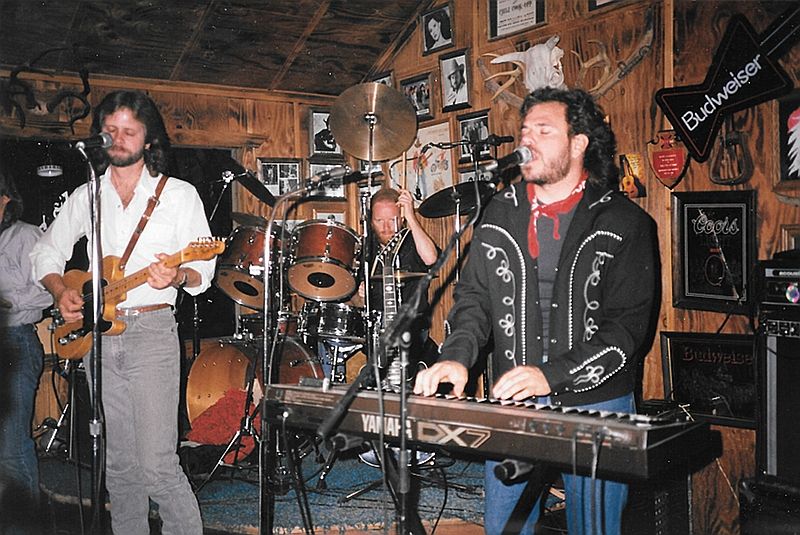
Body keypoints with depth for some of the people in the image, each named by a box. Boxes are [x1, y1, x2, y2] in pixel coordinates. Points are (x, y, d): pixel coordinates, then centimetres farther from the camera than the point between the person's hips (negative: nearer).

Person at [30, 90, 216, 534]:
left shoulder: (179, 194, 2)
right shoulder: (86, 196, 13)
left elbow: (203, 270, 0)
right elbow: (46, 254, 18)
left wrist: (177, 276, -21)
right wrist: (62, 290, -1)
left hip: (151, 330, -4)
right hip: (96, 333, 4)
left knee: (157, 466, -12)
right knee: (119, 465, 10)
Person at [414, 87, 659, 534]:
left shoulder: (625, 224, -7)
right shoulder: (501, 214, 7)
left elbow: (629, 325, -13)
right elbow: (474, 295, 7)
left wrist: (552, 375, -23)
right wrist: (457, 358, -12)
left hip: (596, 405, -3)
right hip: (510, 402, 4)